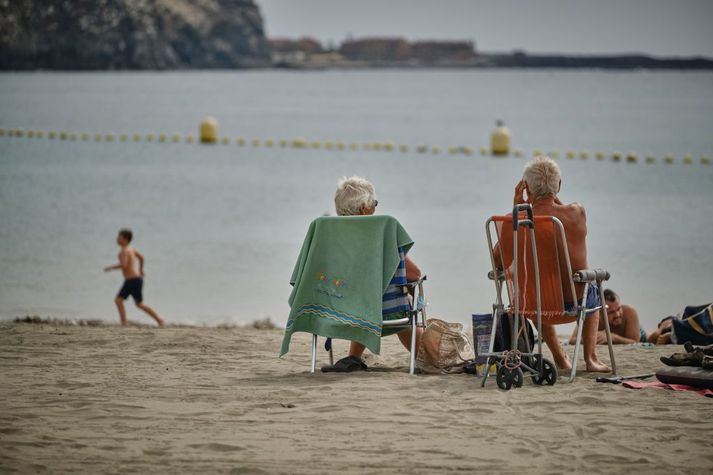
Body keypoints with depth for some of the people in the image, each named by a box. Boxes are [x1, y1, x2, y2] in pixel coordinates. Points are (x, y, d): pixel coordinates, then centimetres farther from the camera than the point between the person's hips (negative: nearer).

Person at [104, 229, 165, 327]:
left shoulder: (124, 251, -16)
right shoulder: (130, 249, 13)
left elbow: (123, 265, -30)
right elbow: (141, 257, 27)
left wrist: (111, 267, -17)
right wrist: (141, 269, 42)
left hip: (134, 281, -10)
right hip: (129, 281, 10)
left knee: (140, 304, -1)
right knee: (118, 300, 6)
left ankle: (159, 319, 7)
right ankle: (124, 323, 3)